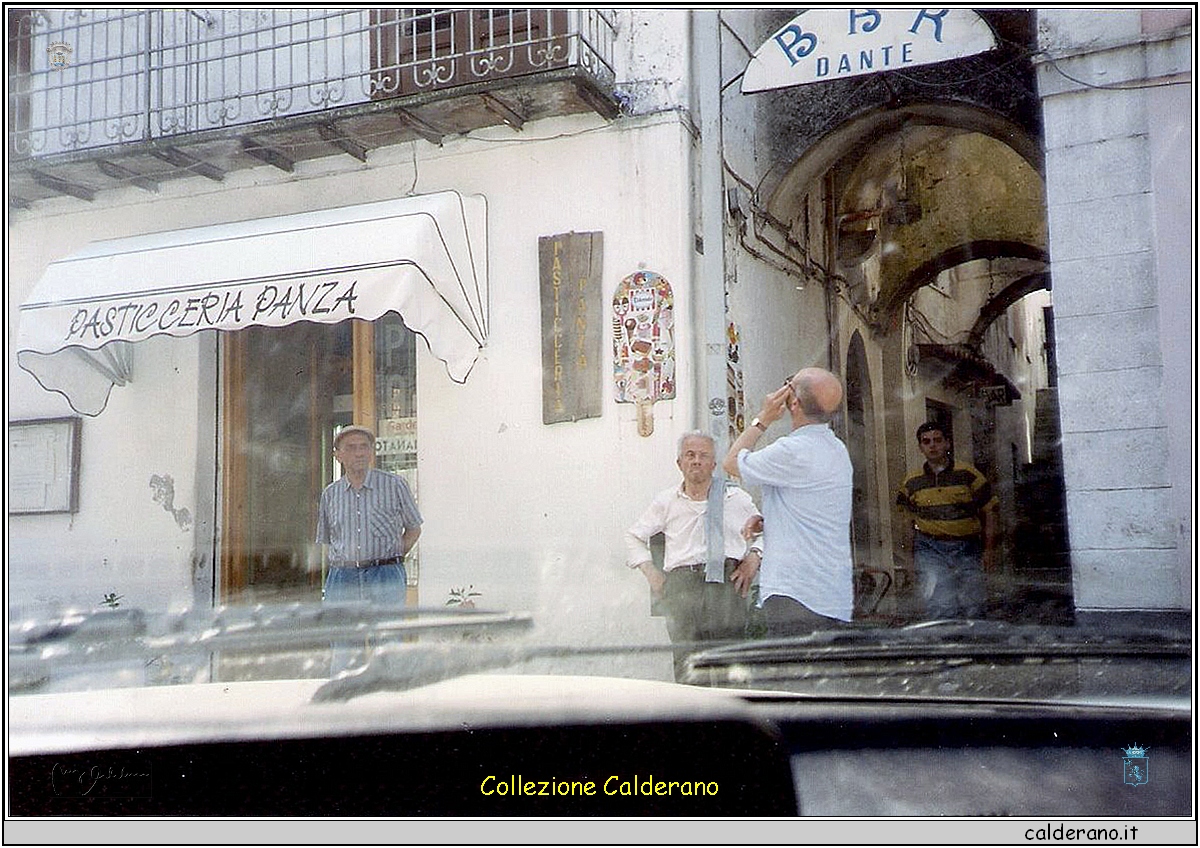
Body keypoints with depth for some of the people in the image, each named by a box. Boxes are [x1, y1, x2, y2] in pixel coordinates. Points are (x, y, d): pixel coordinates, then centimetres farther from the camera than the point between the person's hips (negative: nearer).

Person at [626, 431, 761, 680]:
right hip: (682, 582, 0)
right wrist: (651, 573, 14)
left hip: (727, 578, 0)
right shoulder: (666, 501, 19)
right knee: (686, 659, -12)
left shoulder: (737, 498, 18)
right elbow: (634, 536, 27)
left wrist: (753, 560, 9)